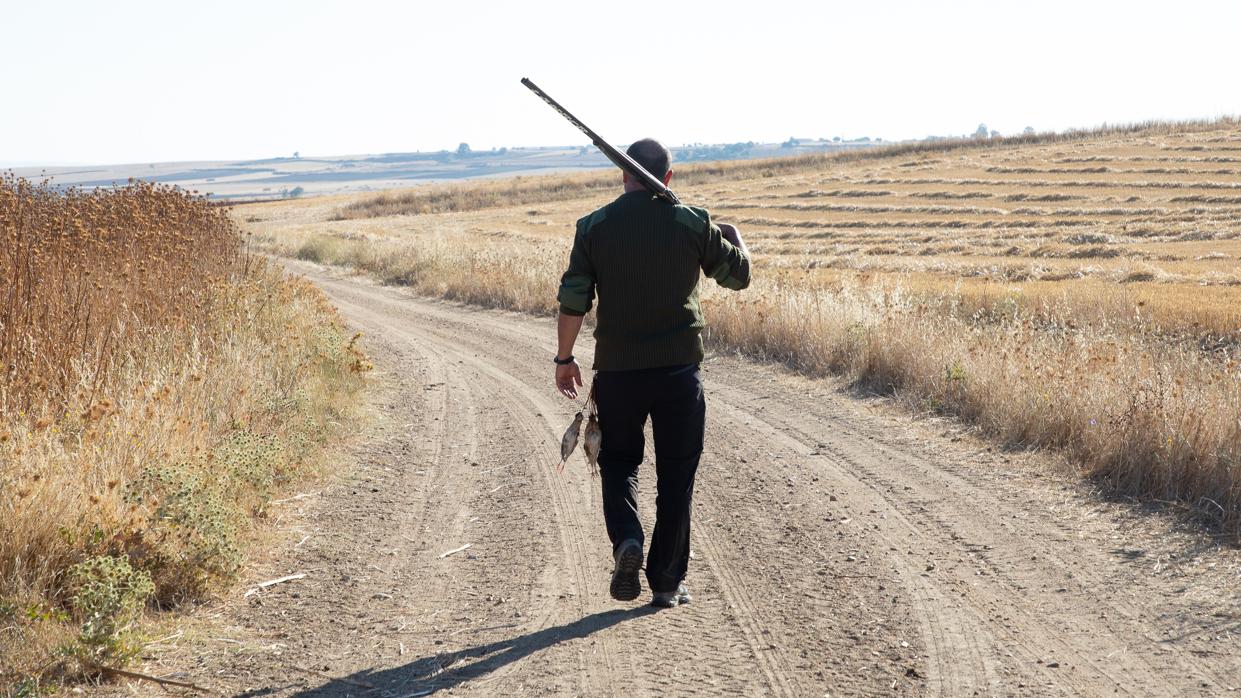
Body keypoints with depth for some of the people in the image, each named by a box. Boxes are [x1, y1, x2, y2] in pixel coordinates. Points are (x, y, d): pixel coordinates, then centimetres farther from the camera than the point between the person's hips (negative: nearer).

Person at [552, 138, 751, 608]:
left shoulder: (595, 227, -2)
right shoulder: (693, 224, -3)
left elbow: (573, 301, -3)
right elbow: (738, 276, 8)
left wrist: (564, 359, 8)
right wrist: (734, 239, 29)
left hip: (617, 370, 1)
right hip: (679, 368, 0)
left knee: (619, 462, 18)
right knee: (675, 477, 10)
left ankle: (626, 539, -8)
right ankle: (667, 582, 12)